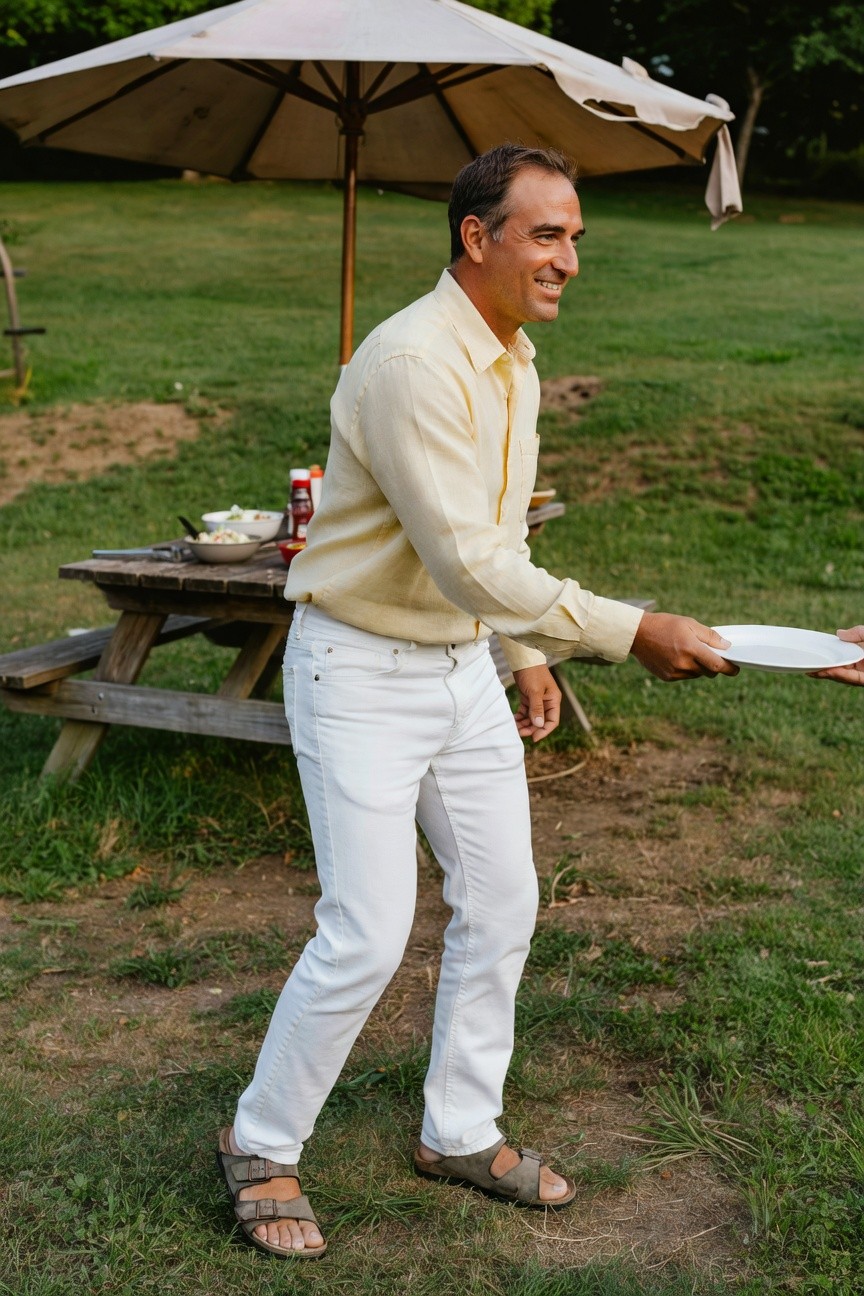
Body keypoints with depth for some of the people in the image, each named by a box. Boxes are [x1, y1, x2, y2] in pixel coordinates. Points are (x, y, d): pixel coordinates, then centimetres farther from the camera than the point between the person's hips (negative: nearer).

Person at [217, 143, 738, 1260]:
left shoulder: (514, 359, 7)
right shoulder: (411, 363, -24)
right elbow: (468, 563, -29)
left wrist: (525, 655, 17)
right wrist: (630, 633, -28)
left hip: (463, 663, 9)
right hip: (360, 672, -9)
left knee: (501, 905, 12)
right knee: (367, 935, -7)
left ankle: (461, 1131, 30)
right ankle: (261, 1145, 16)